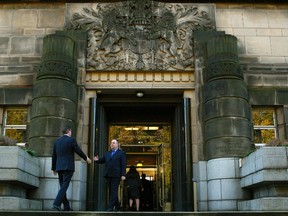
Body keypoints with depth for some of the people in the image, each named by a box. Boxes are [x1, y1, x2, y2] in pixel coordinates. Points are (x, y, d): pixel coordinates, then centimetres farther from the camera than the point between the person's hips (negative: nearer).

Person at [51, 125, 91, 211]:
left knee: (63, 187, 11)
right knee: (64, 187, -8)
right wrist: (86, 158, 14)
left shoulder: (57, 141, 11)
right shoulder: (71, 140, -5)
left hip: (59, 167, 6)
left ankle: (67, 207, 15)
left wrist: (53, 168, 22)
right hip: (68, 167, -6)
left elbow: (54, 156, 14)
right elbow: (79, 151, -3)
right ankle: (56, 204, -20)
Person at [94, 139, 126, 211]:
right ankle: (117, 206, 19)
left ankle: (110, 207, -11)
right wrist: (97, 160, -5)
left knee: (114, 191, -9)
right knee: (111, 191, 8)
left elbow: (123, 165, -3)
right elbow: (102, 160, 19)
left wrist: (123, 175, -12)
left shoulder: (121, 153, 4)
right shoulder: (107, 153, 22)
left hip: (116, 175, -6)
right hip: (108, 175, 6)